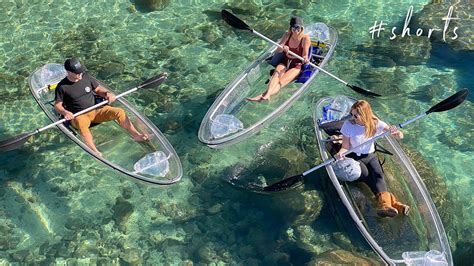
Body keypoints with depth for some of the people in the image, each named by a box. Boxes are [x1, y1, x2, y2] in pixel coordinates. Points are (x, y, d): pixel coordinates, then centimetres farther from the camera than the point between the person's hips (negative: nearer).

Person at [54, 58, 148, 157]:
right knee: (81, 123, -41)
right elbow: (57, 105, -3)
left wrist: (107, 93, -5)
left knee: (119, 112, -14)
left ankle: (136, 135, -12)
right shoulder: (62, 87, -5)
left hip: (97, 110, 5)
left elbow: (98, 89, 16)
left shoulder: (86, 77, 7)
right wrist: (65, 112, -24)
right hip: (80, 116, -5)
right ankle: (95, 152, -49)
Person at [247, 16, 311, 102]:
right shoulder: (287, 35, 0)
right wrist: (283, 48, -30)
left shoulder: (305, 38, -11)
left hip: (297, 66, -4)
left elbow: (305, 56, -11)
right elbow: (278, 50, -6)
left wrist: (305, 59, -35)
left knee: (281, 81, -28)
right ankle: (267, 94, -57)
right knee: (276, 74, -31)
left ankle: (263, 96, -51)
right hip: (285, 63, 4)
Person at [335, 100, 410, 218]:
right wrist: (340, 153, -31)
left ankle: (385, 204, -43)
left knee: (378, 175, -26)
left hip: (370, 156, 3)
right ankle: (393, 203, -38)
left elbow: (400, 136, -7)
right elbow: (345, 147, -8)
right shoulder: (348, 125, -12)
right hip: (354, 157, -2)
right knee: (367, 176, -27)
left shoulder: (375, 123, -7)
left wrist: (396, 132, -32)